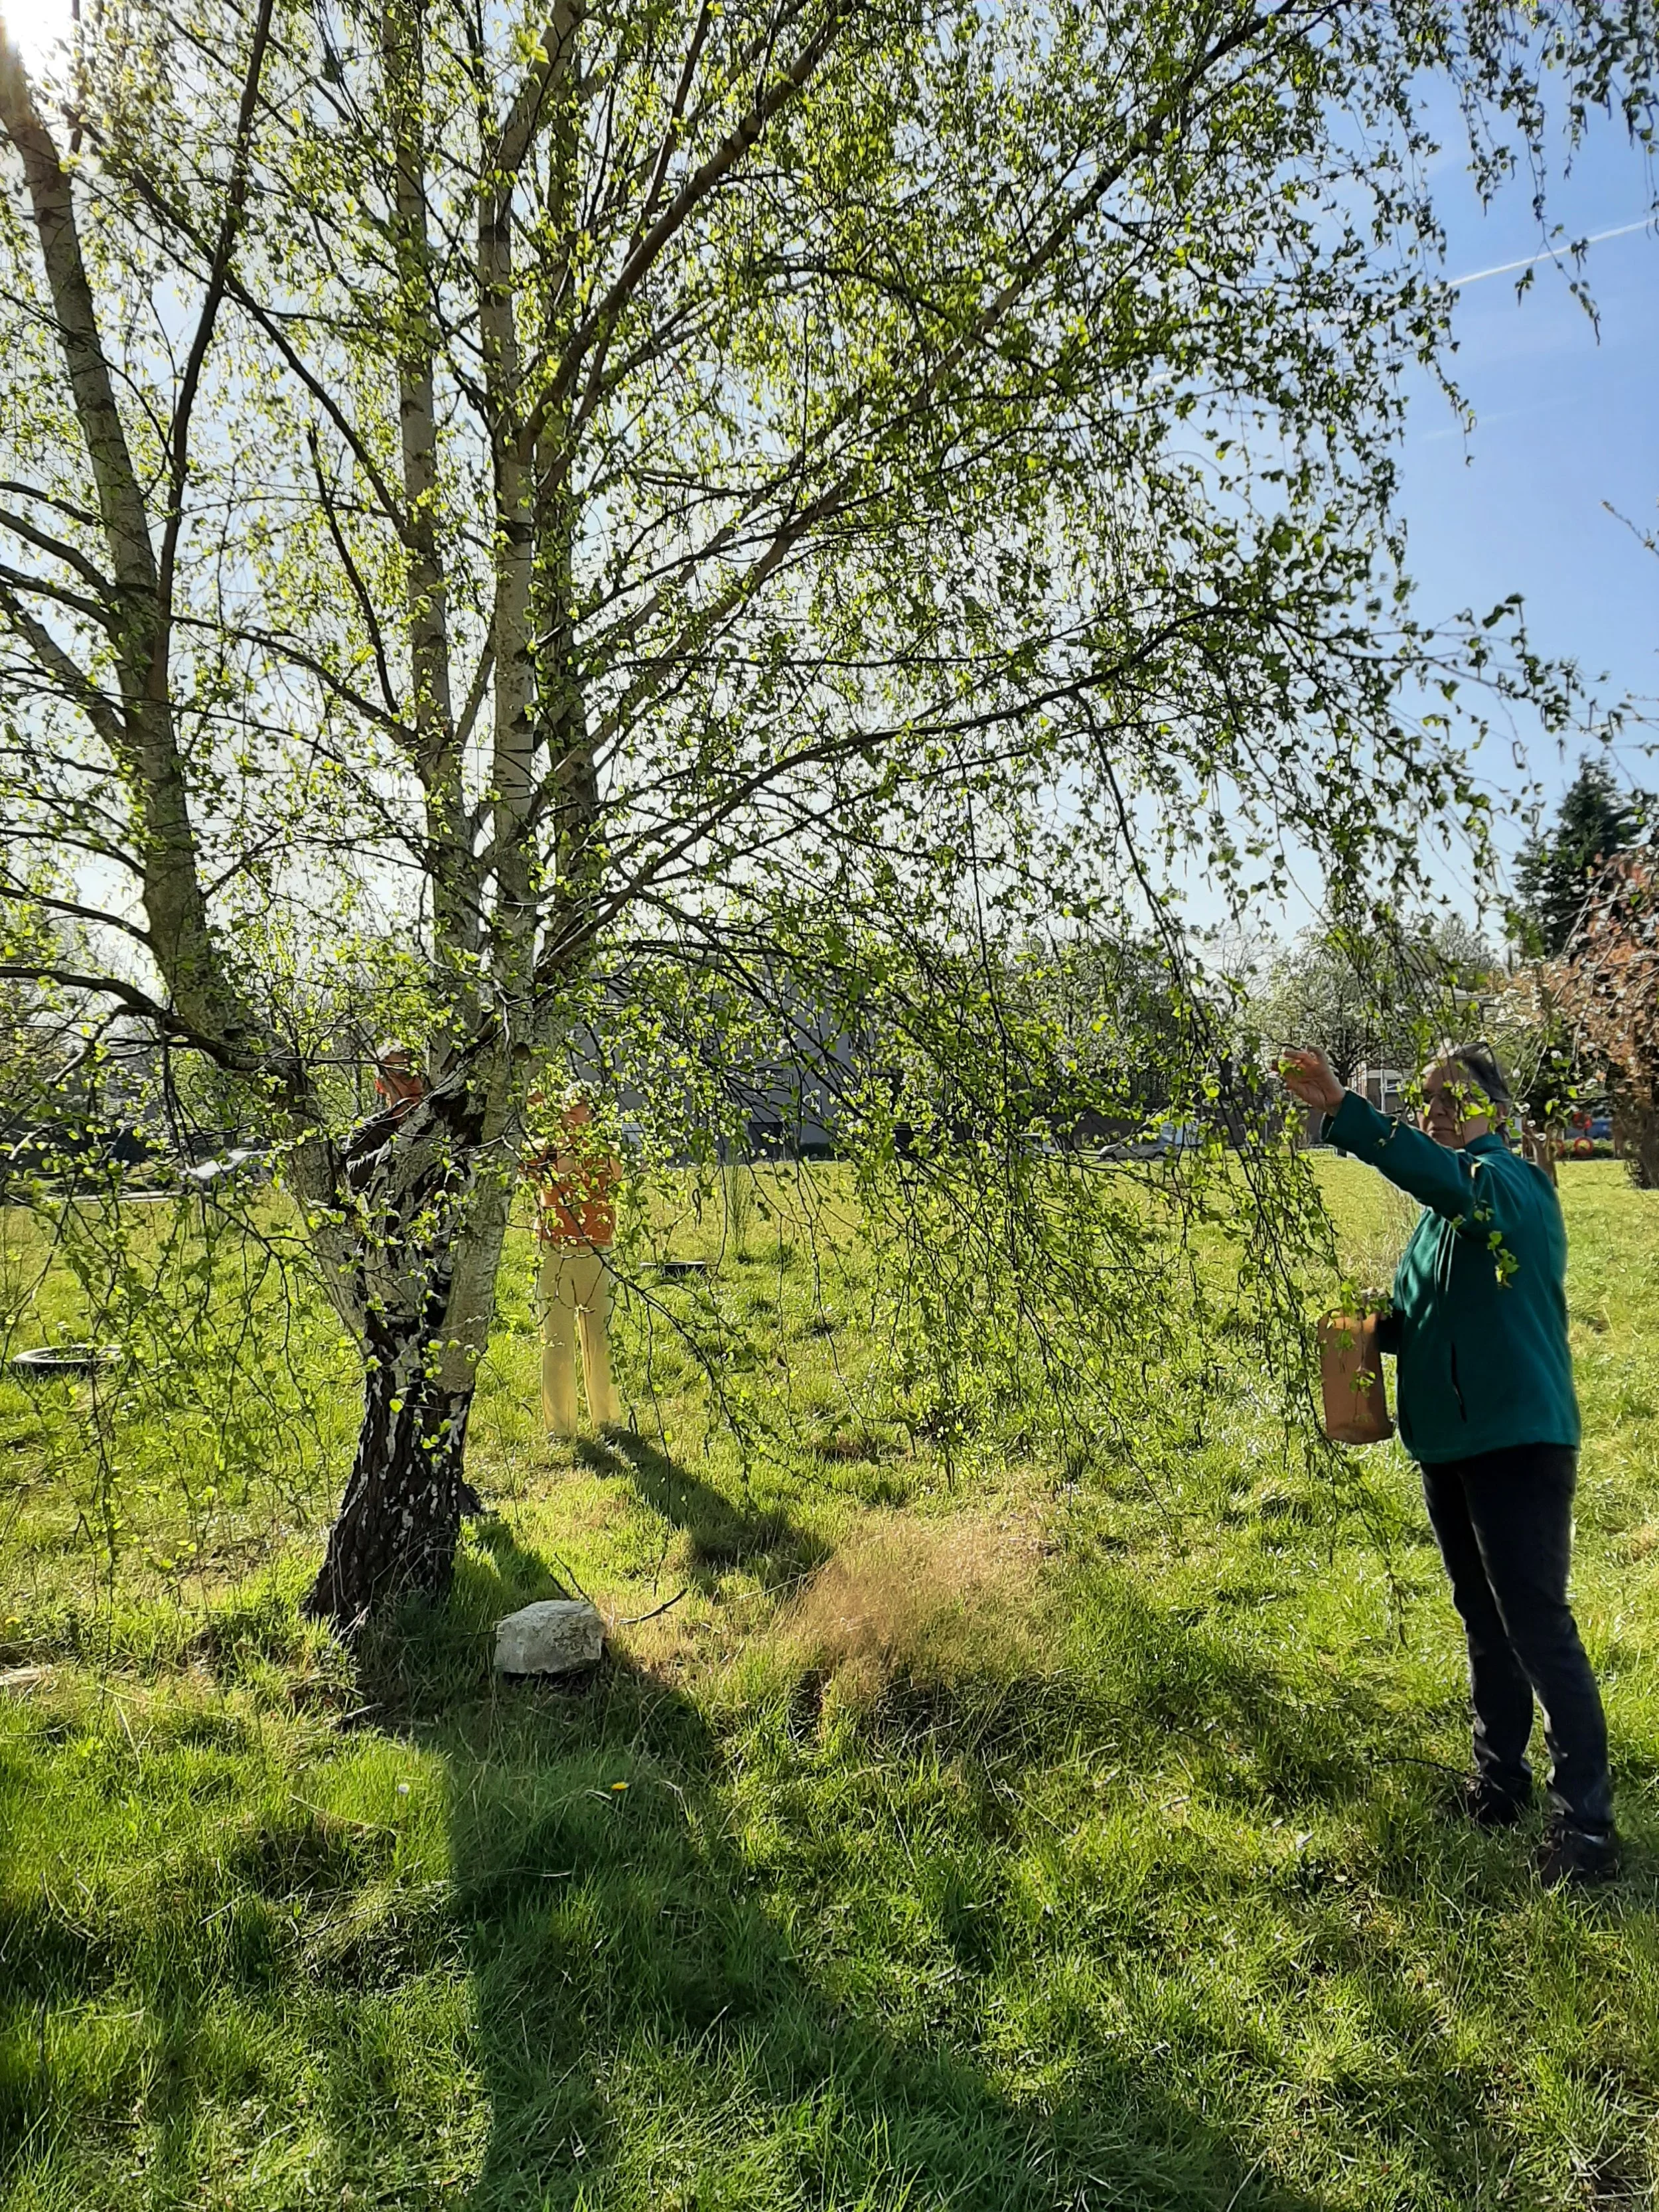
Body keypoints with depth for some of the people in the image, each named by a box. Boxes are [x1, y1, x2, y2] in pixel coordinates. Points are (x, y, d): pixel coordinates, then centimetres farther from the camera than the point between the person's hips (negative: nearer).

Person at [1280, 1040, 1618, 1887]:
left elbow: (1449, 1177, -38)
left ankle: (1585, 1818, 5)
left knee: (1537, 1625, -6)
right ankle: (1500, 1774, 32)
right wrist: (1375, 1326, -1)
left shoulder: (1513, 1183, -13)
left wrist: (1341, 1110, -48)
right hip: (1446, 1438, 9)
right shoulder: (1440, 1211, 13)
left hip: (1519, 1440, -8)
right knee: (1483, 1620, 18)